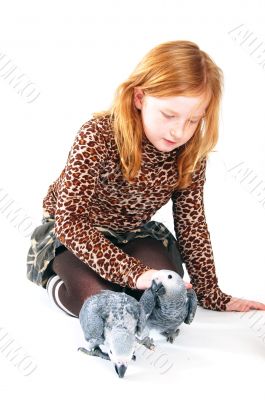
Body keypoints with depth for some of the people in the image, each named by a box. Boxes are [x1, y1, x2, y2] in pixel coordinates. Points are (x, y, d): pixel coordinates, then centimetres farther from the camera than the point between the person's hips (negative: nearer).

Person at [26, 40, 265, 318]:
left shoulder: (190, 153, -15)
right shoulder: (96, 138, -29)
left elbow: (191, 223, -5)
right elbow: (70, 221, -33)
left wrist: (210, 293, -7)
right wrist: (136, 273, -42)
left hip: (132, 233, 4)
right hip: (71, 233, -4)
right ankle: (56, 281, 5)